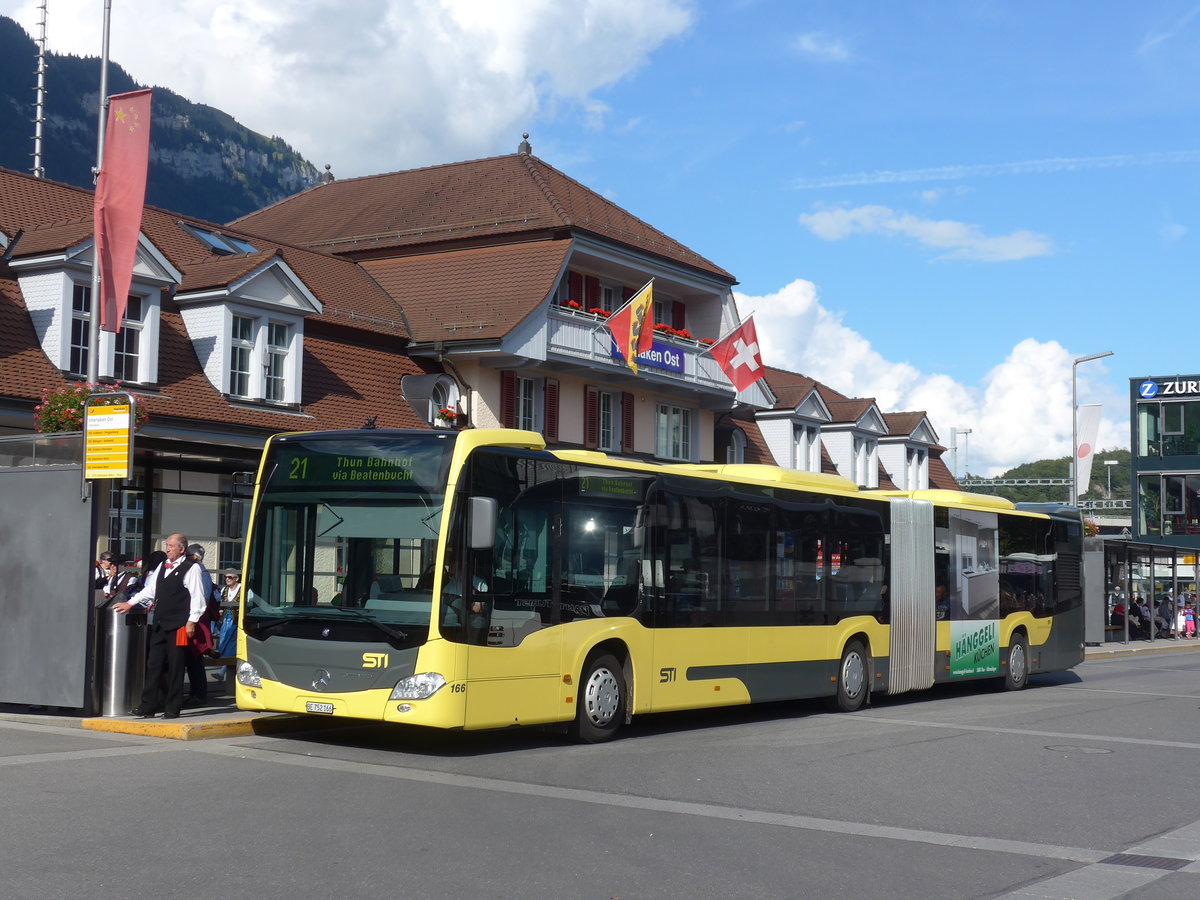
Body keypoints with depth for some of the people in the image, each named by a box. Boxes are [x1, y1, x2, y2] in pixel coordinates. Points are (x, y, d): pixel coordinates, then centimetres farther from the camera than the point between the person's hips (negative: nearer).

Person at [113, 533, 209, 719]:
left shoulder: (191, 568, -6)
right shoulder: (162, 566, 15)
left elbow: (197, 598, -9)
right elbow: (150, 590, 23)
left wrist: (191, 622, -13)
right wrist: (130, 603, 18)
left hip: (178, 626, -7)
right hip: (159, 625, 7)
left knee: (175, 668, 0)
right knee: (153, 665, 5)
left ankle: (172, 708, 8)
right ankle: (147, 707, 9)